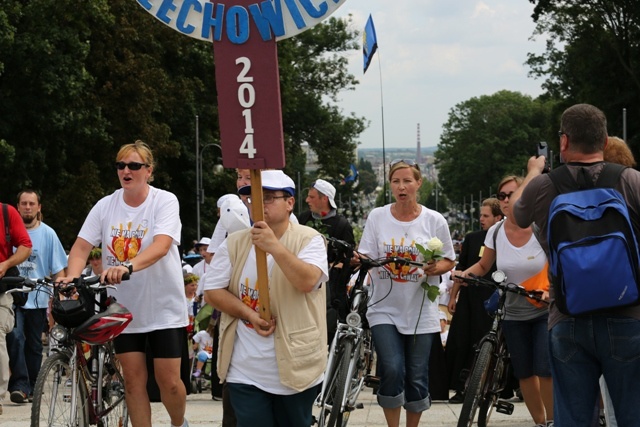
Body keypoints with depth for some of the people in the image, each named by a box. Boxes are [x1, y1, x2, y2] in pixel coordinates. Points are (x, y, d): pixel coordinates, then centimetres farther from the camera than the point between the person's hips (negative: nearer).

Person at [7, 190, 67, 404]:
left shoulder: (48, 234, 4)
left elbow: (58, 270, 4)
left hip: (38, 299, 1)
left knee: (34, 345, 8)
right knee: (15, 337, -18)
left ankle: (31, 388, 17)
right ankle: (20, 384, -19)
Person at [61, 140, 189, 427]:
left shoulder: (165, 201, -11)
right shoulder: (105, 206, 1)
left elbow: (161, 245, -27)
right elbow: (82, 246, -6)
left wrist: (128, 267, -45)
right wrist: (72, 278, -27)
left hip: (164, 309, -3)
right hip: (124, 307, 3)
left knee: (169, 382, -1)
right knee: (134, 381, 3)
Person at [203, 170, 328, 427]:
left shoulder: (309, 239, -4)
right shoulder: (234, 244, 5)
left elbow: (307, 281, -21)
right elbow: (212, 292, 4)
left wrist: (274, 246, -30)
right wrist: (249, 314, -11)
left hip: (294, 366, -2)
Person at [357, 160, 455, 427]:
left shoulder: (434, 221, -1)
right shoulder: (377, 217, 1)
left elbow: (449, 261, 7)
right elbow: (366, 258, 1)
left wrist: (436, 268, -15)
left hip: (421, 312, 0)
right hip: (385, 309, 0)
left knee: (417, 378, 4)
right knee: (392, 371, -15)